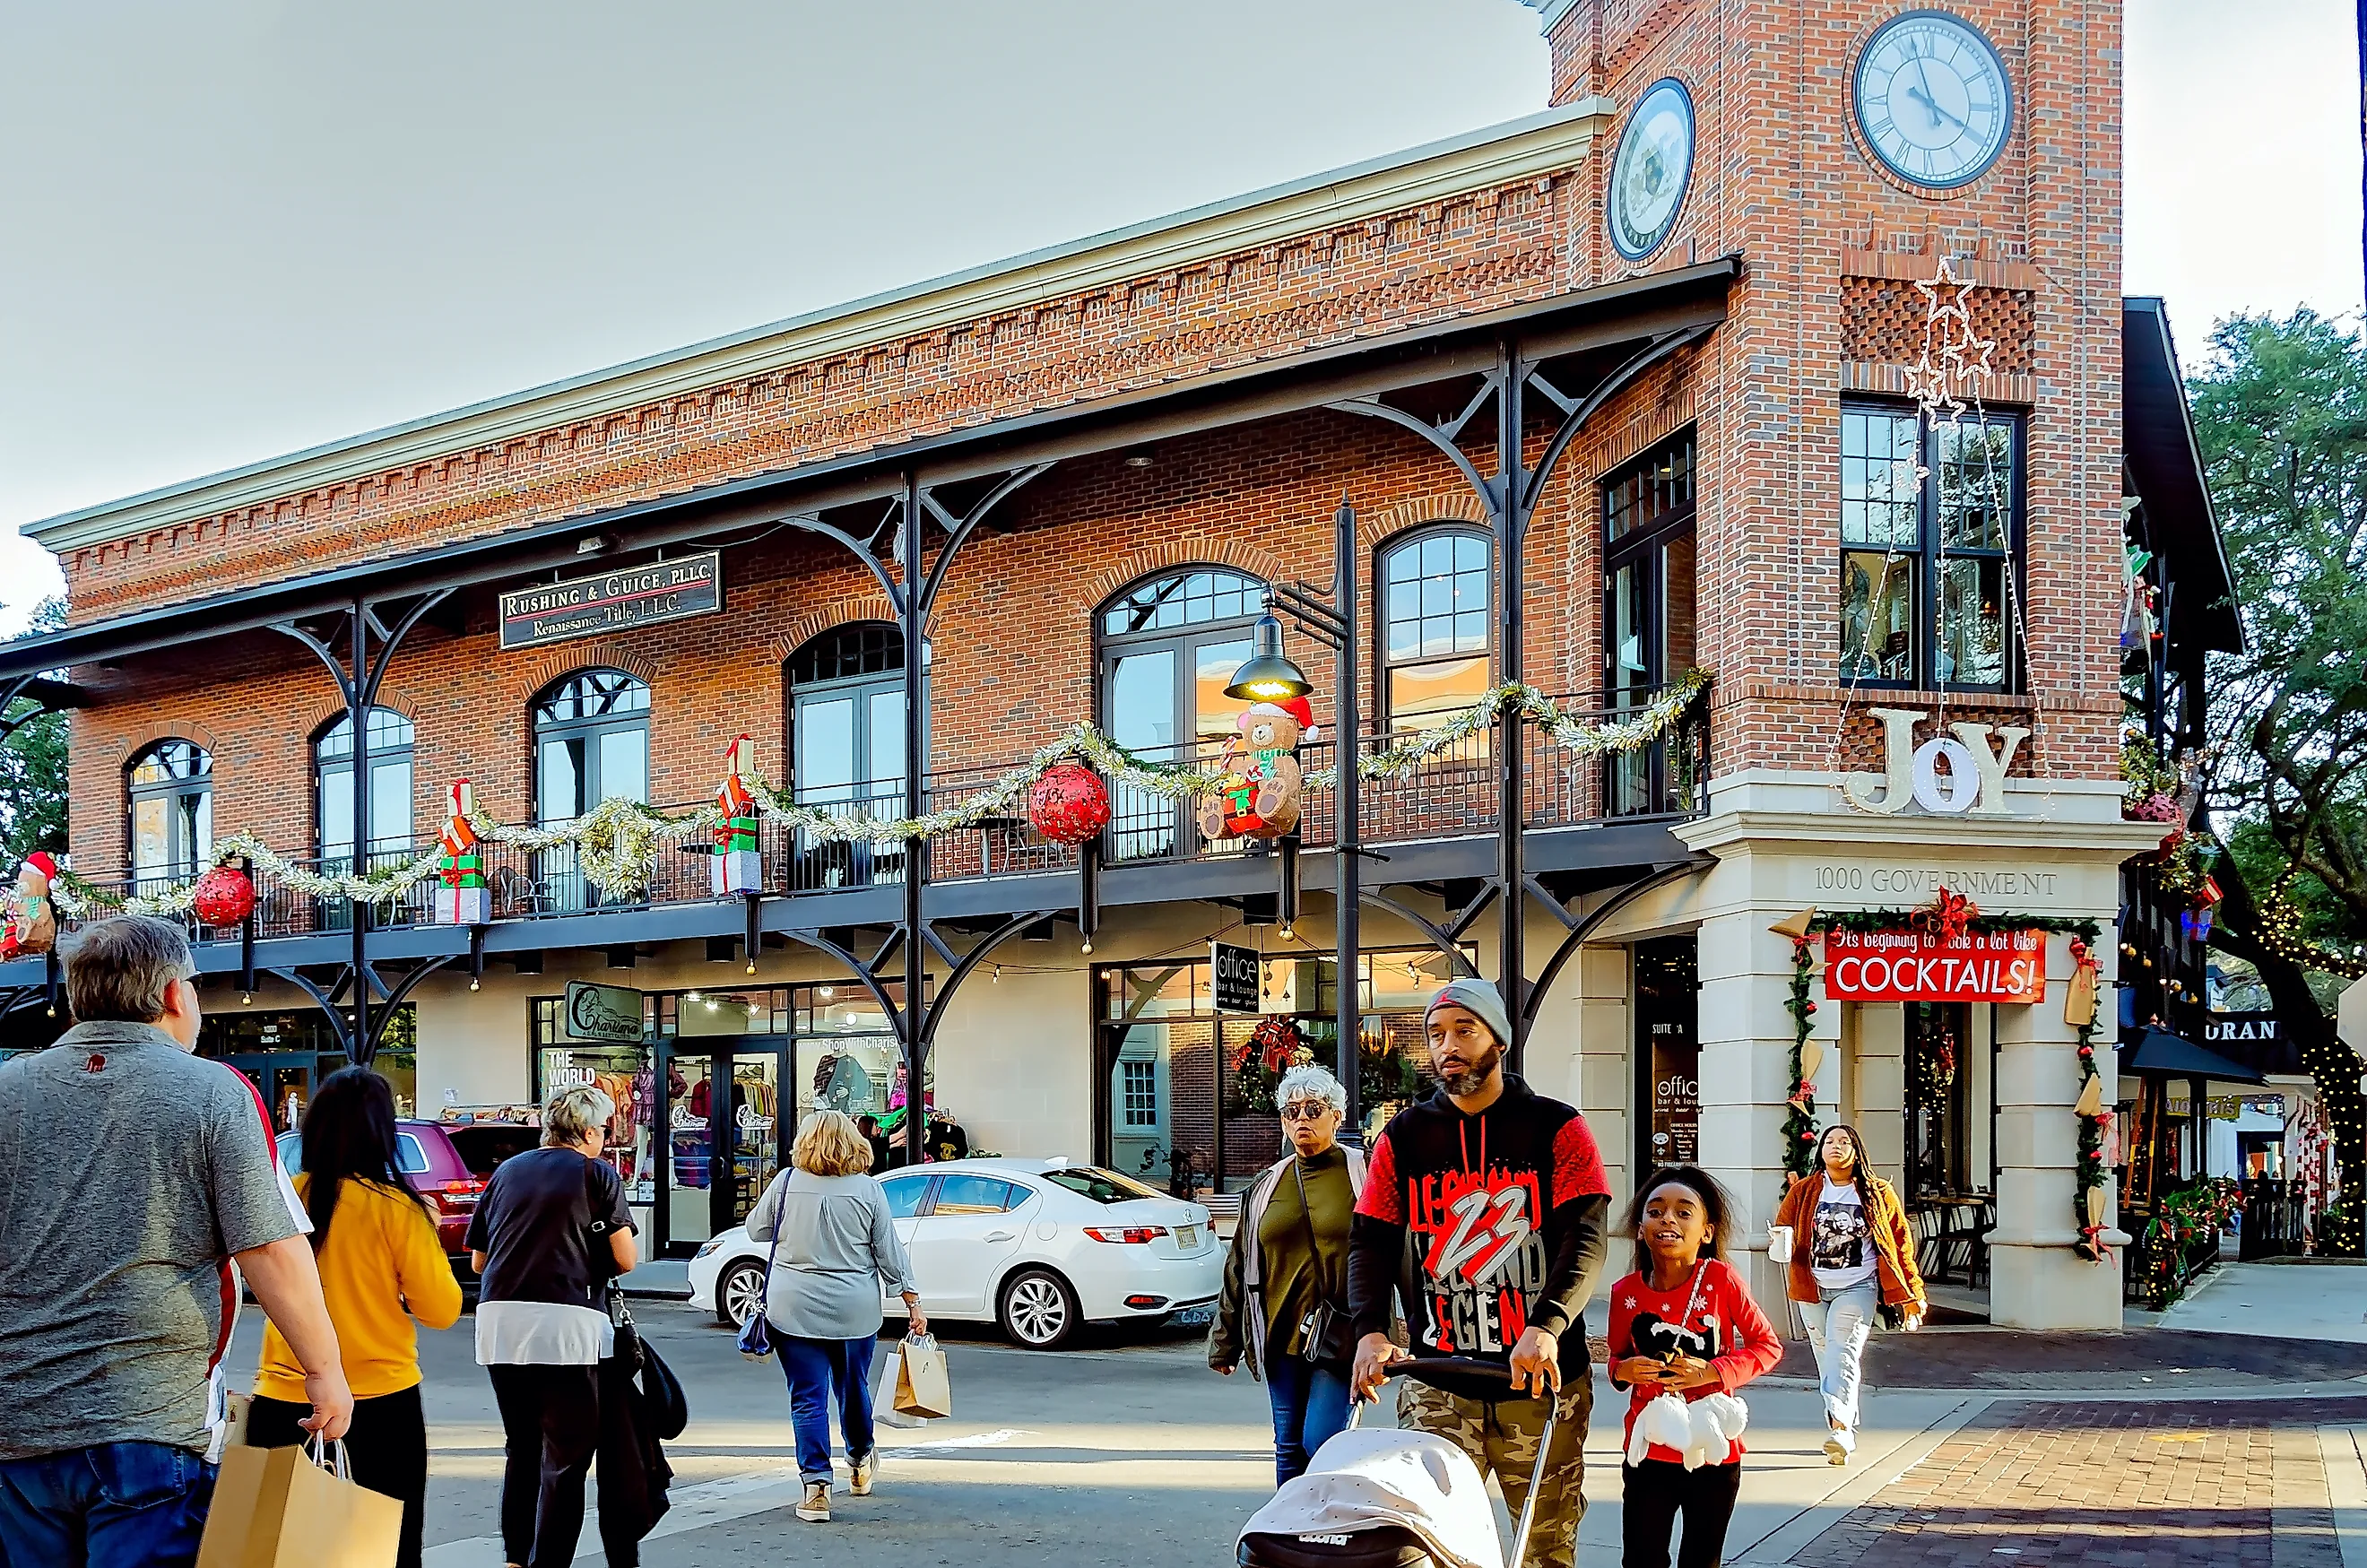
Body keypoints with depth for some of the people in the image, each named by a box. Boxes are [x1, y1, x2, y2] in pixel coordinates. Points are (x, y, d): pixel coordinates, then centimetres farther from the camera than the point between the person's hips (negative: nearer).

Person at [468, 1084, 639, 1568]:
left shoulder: (507, 1171, 15)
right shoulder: (598, 1173, 2)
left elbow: (478, 1258, 18)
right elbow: (625, 1259, -1)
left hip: (500, 1324, 5)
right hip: (565, 1325, -5)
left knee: (521, 1449, 19)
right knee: (566, 1456, 2)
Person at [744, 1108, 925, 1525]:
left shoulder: (787, 1182, -4)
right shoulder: (867, 1189, -4)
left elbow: (756, 1229, 10)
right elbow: (889, 1252, -1)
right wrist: (912, 1301, 4)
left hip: (794, 1310, -1)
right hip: (855, 1312, 1)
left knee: (807, 1398, 2)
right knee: (853, 1388, 20)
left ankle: (816, 1487, -5)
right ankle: (860, 1462, 41)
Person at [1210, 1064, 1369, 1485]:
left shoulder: (1362, 1174, 0)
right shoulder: (1266, 1186, 14)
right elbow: (1240, 1269, 18)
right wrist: (1225, 1341, 17)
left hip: (1340, 1337, -5)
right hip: (1281, 1336, 5)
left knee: (1321, 1442, -12)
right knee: (1289, 1449, 10)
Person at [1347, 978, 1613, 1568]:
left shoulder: (1557, 1129, 1)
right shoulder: (1402, 1137, 9)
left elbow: (1587, 1237, -10)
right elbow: (1371, 1241, 3)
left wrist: (1547, 1326, -26)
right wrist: (1371, 1330, -16)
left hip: (1542, 1380, -1)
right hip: (1438, 1383, 1)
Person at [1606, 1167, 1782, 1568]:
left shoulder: (1720, 1279, -12)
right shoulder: (1626, 1292, -5)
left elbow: (1769, 1345, -5)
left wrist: (1712, 1372, -18)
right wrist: (1622, 1370, -11)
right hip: (1648, 1451, 2)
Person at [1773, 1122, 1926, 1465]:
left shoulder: (1878, 1194, 3)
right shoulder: (1802, 1191, 6)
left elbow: (1900, 1242, 7)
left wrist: (1912, 1292, 5)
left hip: (1857, 1288, -3)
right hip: (1813, 1289, 3)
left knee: (1842, 1354, -19)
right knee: (1826, 1359, 7)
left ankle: (1841, 1429, -30)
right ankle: (1846, 1434, 18)